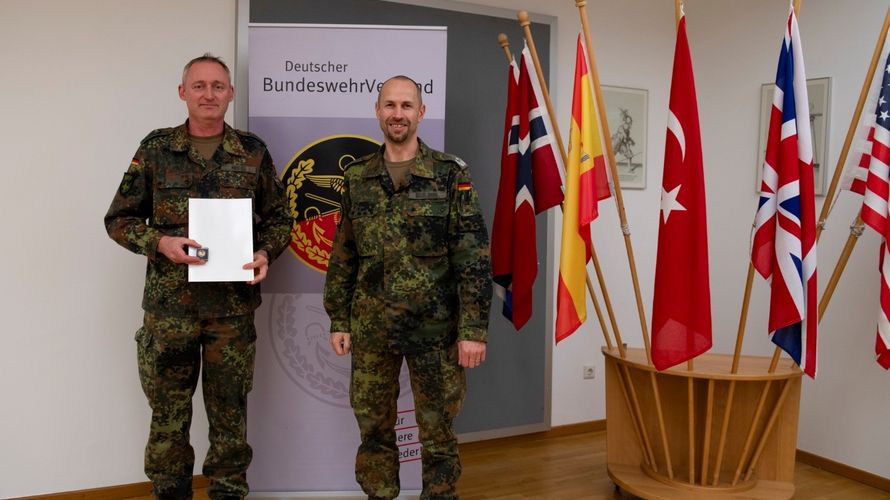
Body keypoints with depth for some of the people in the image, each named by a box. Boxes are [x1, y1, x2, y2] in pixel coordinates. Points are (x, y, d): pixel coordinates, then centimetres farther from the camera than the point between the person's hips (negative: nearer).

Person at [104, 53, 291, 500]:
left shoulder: (253, 152, 4)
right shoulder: (156, 148, 3)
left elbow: (278, 219, 10)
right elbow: (119, 219, 5)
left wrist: (265, 253, -10)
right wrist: (159, 242, -13)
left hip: (233, 305, 0)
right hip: (168, 304, 0)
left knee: (229, 413, 11)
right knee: (168, 412, 10)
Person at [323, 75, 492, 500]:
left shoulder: (451, 174, -4)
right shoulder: (357, 177, 6)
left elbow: (474, 258, -8)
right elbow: (342, 257, 10)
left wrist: (473, 329, -12)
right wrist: (338, 320, 7)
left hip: (434, 326, -3)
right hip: (371, 327, 3)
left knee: (438, 431, 10)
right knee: (373, 428, 14)